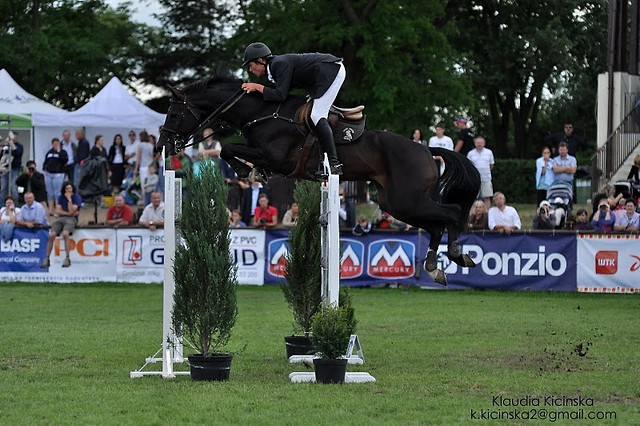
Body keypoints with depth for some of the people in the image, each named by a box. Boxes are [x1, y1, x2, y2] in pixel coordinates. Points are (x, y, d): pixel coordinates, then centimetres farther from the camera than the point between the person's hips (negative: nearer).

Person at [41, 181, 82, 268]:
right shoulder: (61, 197, 16)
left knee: (65, 234, -35)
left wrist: (69, 199, -8)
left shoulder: (77, 198, 3)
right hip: (61, 218, 4)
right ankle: (47, 259, -17)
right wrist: (69, 213, -5)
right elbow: (58, 211, 6)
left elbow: (72, 211, -9)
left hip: (71, 219, -4)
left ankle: (67, 259, -30)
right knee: (52, 235, -23)